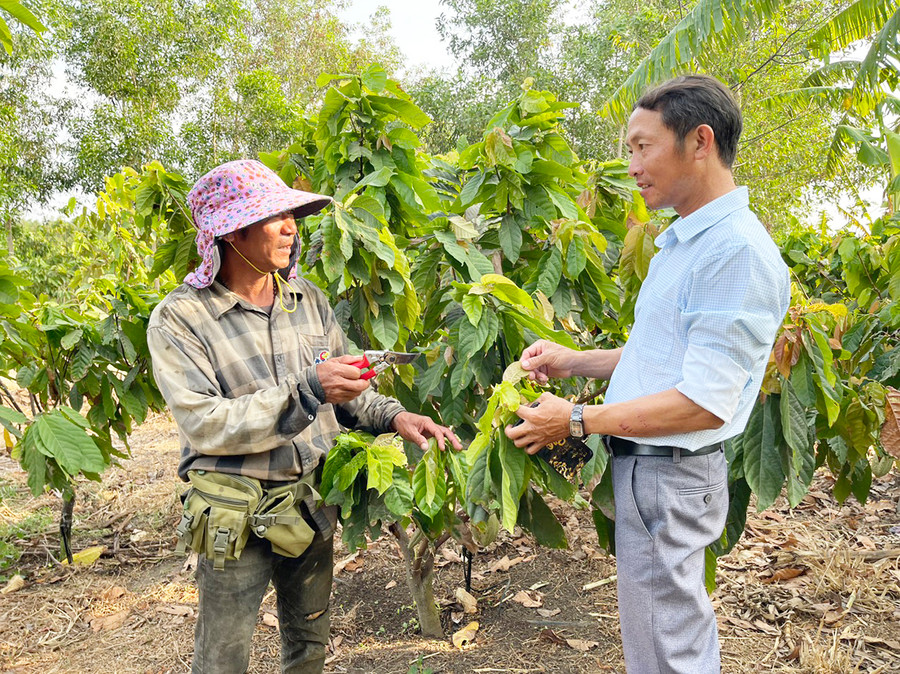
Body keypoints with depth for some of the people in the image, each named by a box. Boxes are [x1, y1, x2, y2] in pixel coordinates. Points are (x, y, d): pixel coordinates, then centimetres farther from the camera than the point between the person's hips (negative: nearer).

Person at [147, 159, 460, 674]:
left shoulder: (308, 299, 1)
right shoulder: (179, 319, -14)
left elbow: (345, 392, 8)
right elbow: (206, 426, -23)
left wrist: (394, 417, -10)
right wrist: (307, 389, -31)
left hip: (314, 501, 5)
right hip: (237, 515, -4)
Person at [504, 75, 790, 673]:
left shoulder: (738, 249, -21)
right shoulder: (683, 240, 12)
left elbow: (705, 403, -25)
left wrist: (579, 420, -18)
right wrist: (574, 362, 10)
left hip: (669, 476, -9)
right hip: (647, 466, 10)